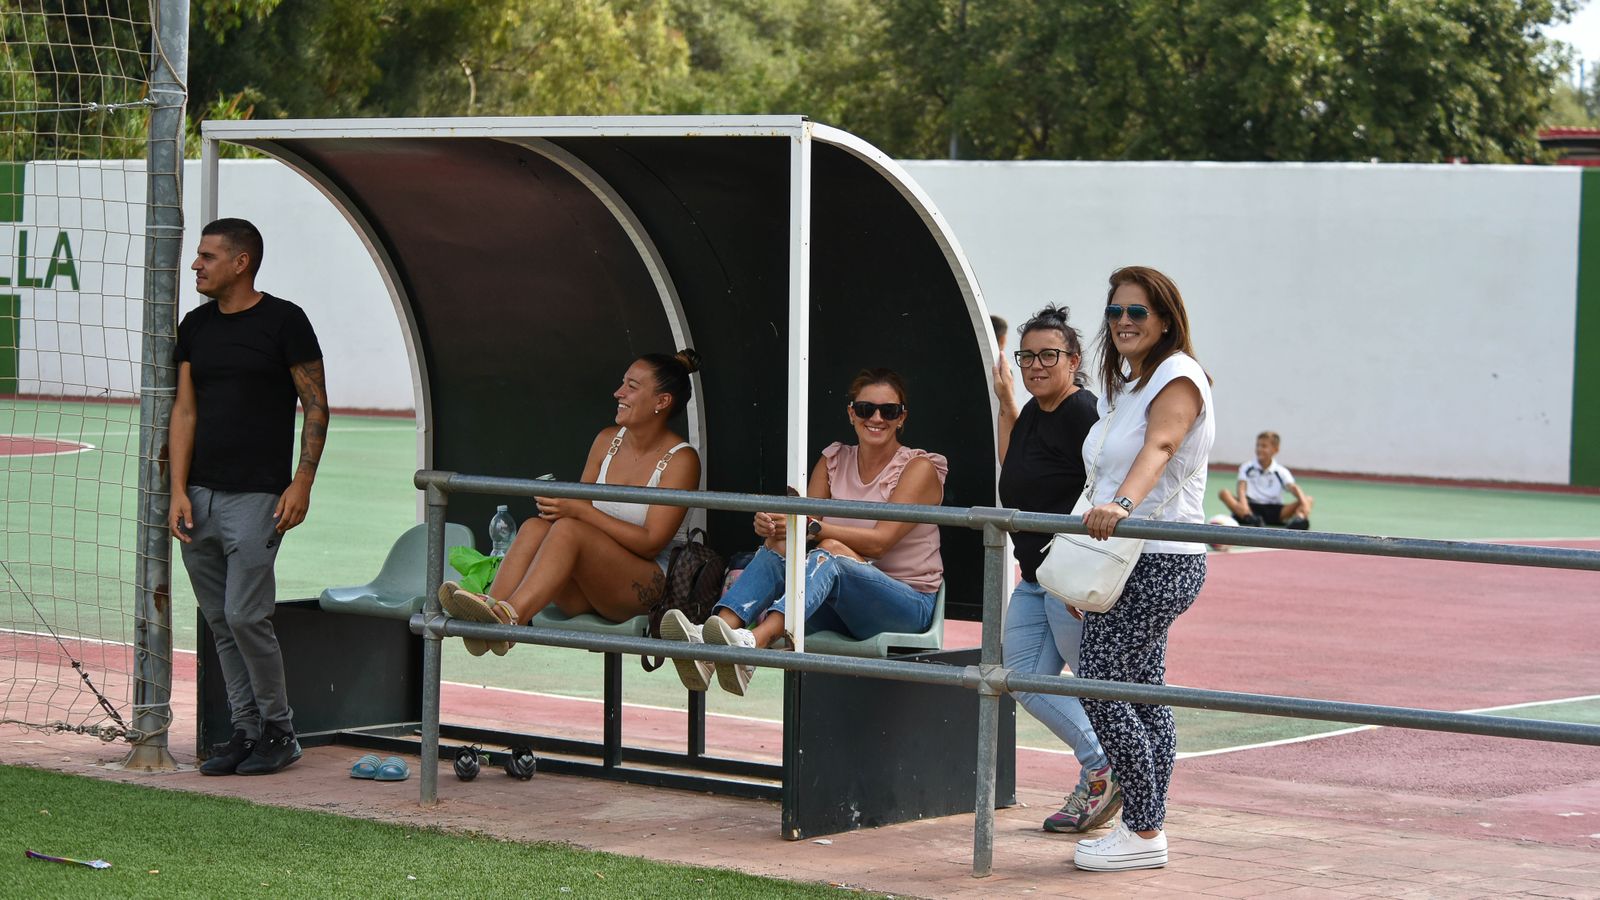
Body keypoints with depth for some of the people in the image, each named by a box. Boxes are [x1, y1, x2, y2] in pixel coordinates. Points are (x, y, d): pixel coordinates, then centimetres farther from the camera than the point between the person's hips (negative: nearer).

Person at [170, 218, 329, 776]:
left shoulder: (283, 321, -4)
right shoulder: (195, 327, 12)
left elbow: (316, 406, -3)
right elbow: (185, 411, 11)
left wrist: (302, 483, -12)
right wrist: (178, 491, 2)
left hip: (257, 495, -6)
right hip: (200, 496, 6)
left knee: (246, 615, -11)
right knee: (220, 622, 7)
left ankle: (279, 730, 4)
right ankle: (246, 730, 14)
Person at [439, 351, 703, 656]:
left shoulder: (681, 460, -5)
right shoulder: (607, 440, 14)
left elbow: (651, 543, -13)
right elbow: (580, 506, 17)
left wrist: (579, 510, -19)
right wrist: (558, 504, -9)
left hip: (645, 586, -6)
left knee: (568, 529, -31)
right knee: (535, 527, -23)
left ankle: (509, 615, -50)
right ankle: (490, 611, -44)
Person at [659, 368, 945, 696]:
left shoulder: (920, 468, -3)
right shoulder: (833, 462, 14)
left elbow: (879, 541, -16)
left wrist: (811, 527, -28)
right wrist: (772, 526, -24)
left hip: (910, 604, -5)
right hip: (841, 609, 5)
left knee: (831, 553, -33)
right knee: (779, 547, -21)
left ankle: (754, 641, -61)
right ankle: (705, 649, -46)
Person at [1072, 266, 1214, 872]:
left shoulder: (1178, 378, -12)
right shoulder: (1122, 385, 18)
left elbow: (1158, 447, -32)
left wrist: (1121, 504, -50)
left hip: (1158, 560, -10)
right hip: (1129, 560, 10)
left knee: (1102, 690, -13)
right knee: (1142, 695, 10)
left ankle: (1142, 833, -6)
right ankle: (1146, 830, 14)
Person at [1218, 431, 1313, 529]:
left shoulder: (1281, 472, 7)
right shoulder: (1247, 468, 6)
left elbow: (1293, 488, -9)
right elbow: (1242, 489, -9)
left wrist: (1304, 503, -30)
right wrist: (1243, 505, -32)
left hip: (1274, 510, 1)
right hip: (1251, 507, -1)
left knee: (1308, 499, -17)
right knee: (1224, 493, -25)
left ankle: (1300, 517, -55)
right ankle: (1250, 518, -51)